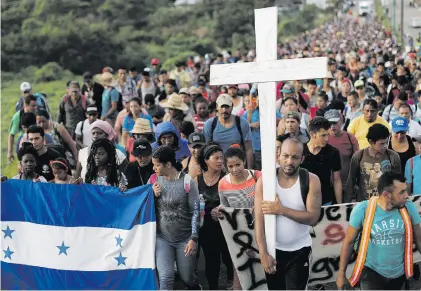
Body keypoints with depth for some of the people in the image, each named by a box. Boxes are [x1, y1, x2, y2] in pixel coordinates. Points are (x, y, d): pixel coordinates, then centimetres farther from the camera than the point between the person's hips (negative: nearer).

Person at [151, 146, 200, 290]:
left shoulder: (187, 181, -12)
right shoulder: (155, 180, -1)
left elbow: (195, 211, -10)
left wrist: (194, 238, -15)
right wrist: (153, 195, -12)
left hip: (185, 238, -2)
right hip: (162, 238, 2)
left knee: (187, 278, 12)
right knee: (166, 277, -12)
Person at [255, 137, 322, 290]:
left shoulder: (311, 181, -10)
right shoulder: (265, 180, -9)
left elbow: (313, 218, -18)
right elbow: (259, 221, -11)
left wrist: (281, 210, -23)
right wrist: (263, 253, -17)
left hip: (300, 250, -1)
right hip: (273, 249, 1)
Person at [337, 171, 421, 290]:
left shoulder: (409, 208, -12)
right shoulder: (362, 210, -20)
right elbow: (349, 242, -8)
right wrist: (341, 274, -2)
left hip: (399, 273, 3)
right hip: (371, 271, -3)